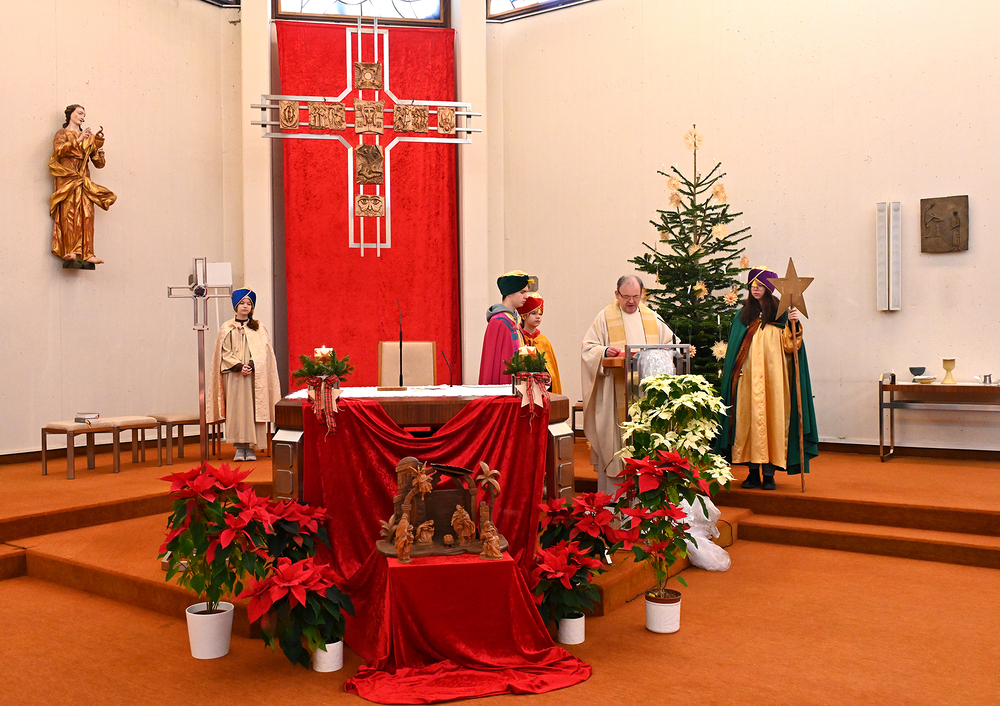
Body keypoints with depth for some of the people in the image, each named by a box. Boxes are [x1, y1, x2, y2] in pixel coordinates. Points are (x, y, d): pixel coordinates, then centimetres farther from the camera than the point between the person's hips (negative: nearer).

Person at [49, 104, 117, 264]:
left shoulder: (89, 137, 22)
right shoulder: (62, 134, 12)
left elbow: (99, 164, 20)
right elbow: (58, 149, -11)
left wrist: (99, 153, -1)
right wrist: (78, 141, -16)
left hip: (84, 179, 3)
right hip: (67, 178, -3)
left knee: (87, 215, -9)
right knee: (69, 213, -13)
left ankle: (87, 253, -15)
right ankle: (70, 251, -17)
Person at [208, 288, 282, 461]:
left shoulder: (259, 327, 10)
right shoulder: (227, 328, 8)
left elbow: (263, 351, 3)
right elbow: (224, 352, 3)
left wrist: (251, 366, -13)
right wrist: (238, 366, -12)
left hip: (255, 375, 0)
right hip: (234, 375, 0)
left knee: (253, 408, -3)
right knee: (236, 408, -5)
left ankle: (251, 447, 1)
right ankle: (239, 447, 0)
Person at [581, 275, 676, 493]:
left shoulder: (652, 318, 14)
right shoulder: (605, 317, 2)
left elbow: (670, 344, 19)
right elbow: (588, 348, -1)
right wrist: (605, 351, -21)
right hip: (615, 393, -3)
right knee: (616, 439, -3)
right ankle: (612, 494, 4)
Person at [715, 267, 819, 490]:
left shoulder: (780, 313, 7)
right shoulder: (743, 316, 14)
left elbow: (788, 345, -2)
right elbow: (733, 350, 14)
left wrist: (794, 325, -17)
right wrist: (729, 371, 4)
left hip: (772, 374, -2)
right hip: (748, 377, 2)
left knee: (772, 417, -5)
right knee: (749, 417, -2)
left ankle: (769, 473, -1)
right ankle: (753, 472, 4)